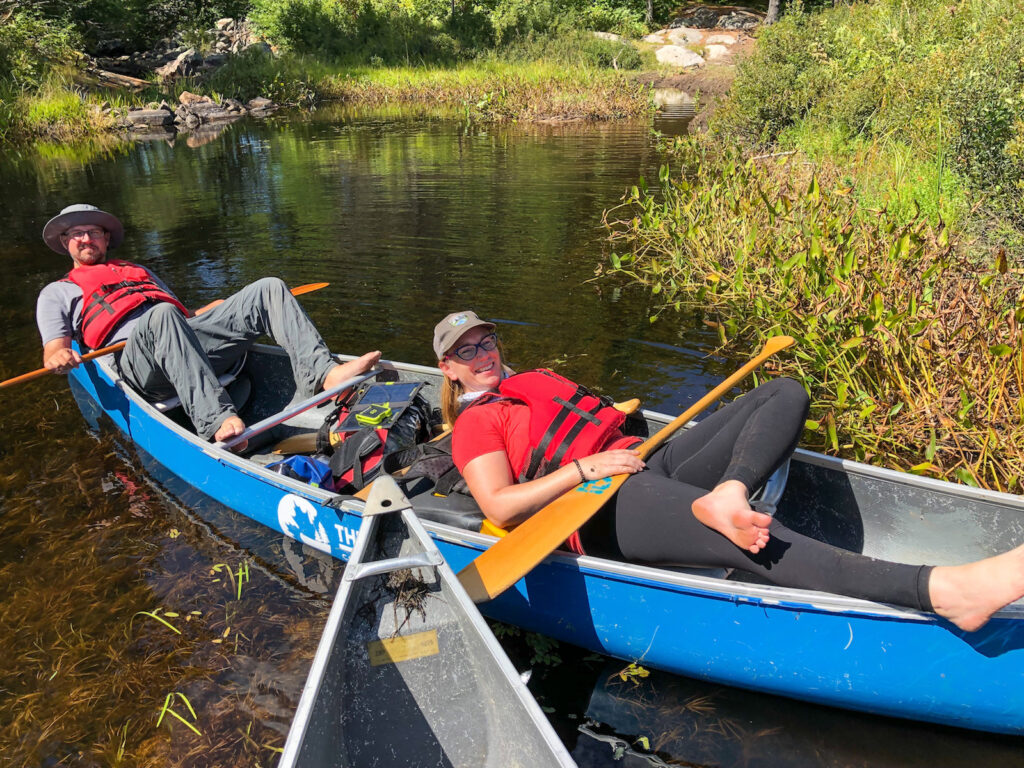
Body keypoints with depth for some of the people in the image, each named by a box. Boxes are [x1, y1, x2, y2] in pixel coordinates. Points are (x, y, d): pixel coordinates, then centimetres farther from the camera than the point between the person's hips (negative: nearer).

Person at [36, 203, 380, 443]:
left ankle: (321, 374, -37)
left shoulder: (139, 271, 42)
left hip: (192, 345, 5)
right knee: (162, 316, -41)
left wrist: (221, 308, 19)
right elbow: (52, 354, 13)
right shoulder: (57, 292, 28)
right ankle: (216, 420, -56)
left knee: (269, 289, -12)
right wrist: (59, 357, -12)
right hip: (137, 360, -5)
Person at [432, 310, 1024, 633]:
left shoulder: (535, 379, 32)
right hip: (604, 511, -9)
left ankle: (725, 497, -31)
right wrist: (586, 467, -15)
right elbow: (500, 506, -8)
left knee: (786, 395, -1)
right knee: (756, 544, -36)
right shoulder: (475, 423, 8)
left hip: (651, 467, 9)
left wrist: (606, 411, 11)